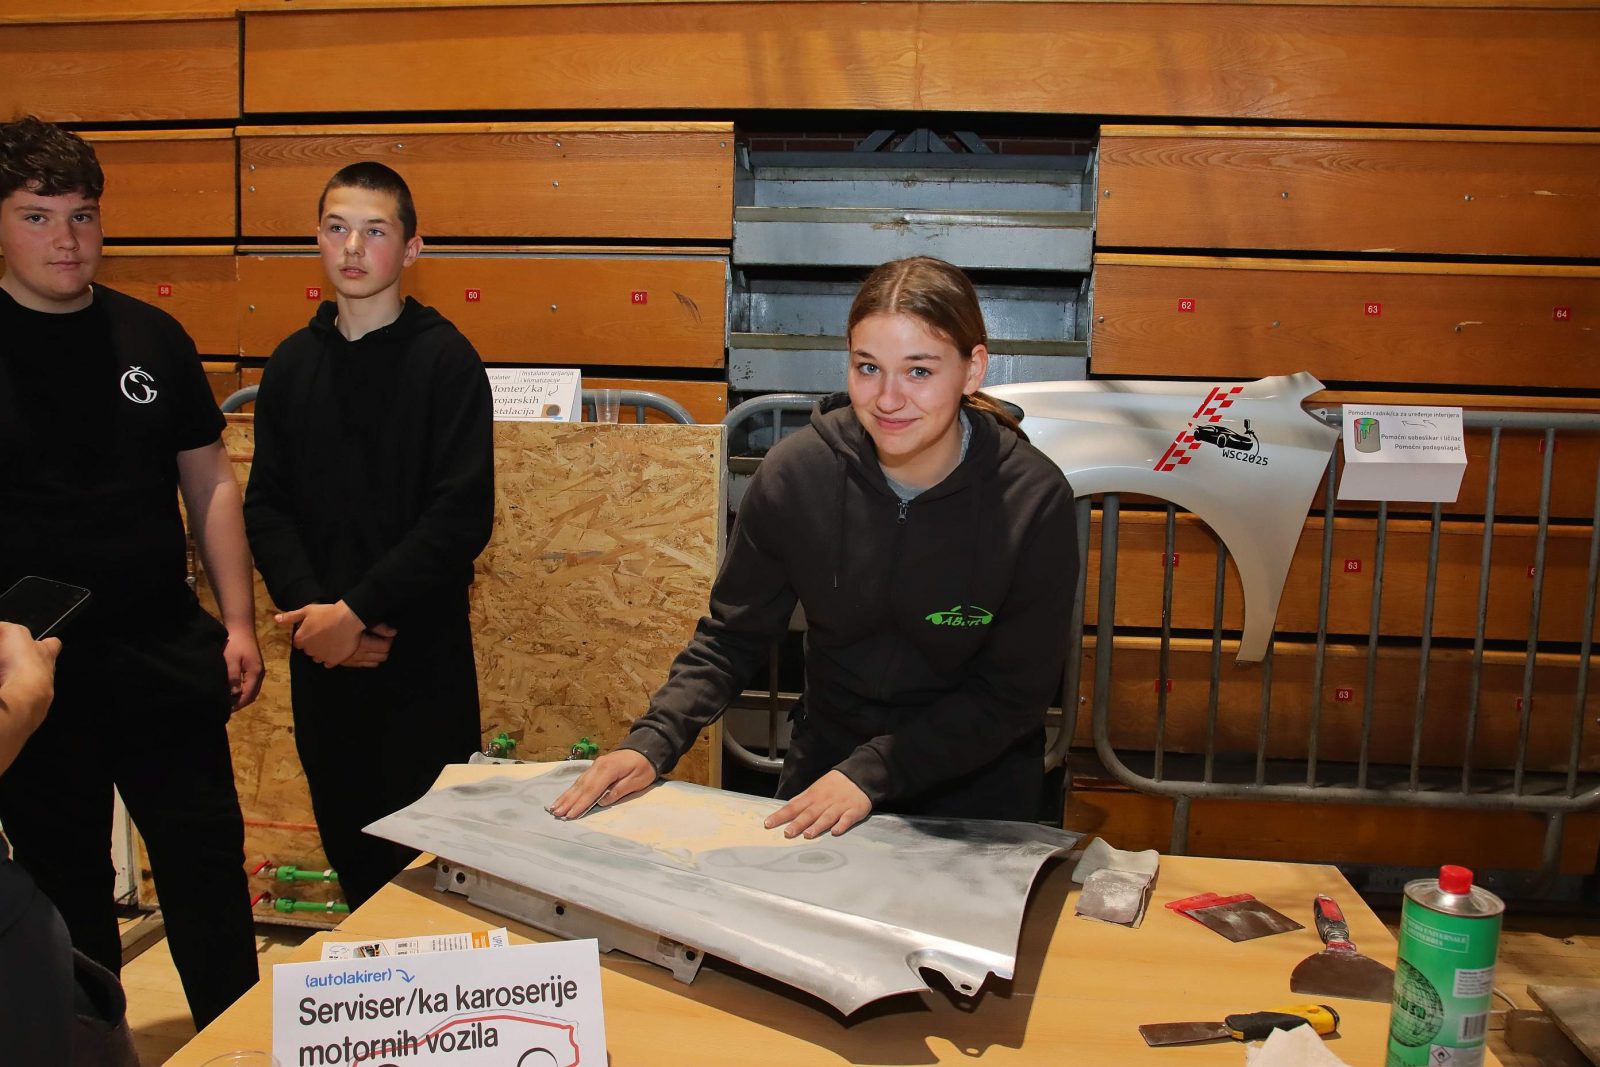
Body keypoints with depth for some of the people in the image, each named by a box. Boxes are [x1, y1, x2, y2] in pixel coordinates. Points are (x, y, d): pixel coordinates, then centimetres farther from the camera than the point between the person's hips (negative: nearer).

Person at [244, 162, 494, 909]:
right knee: (347, 843, 16)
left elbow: (462, 516, -14)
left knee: (423, 858, 5)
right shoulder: (292, 363, 7)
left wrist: (358, 610, -17)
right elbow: (266, 506, 5)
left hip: (422, 657, -4)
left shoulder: (444, 358, -7)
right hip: (319, 657, 4)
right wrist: (312, 609, -10)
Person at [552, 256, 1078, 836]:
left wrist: (870, 774, -20)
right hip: (823, 767, 2)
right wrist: (651, 743, -14)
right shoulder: (796, 472, -11)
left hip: (978, 790, -1)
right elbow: (731, 636, -1)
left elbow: (1014, 692, -12)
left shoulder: (1034, 500, -17)